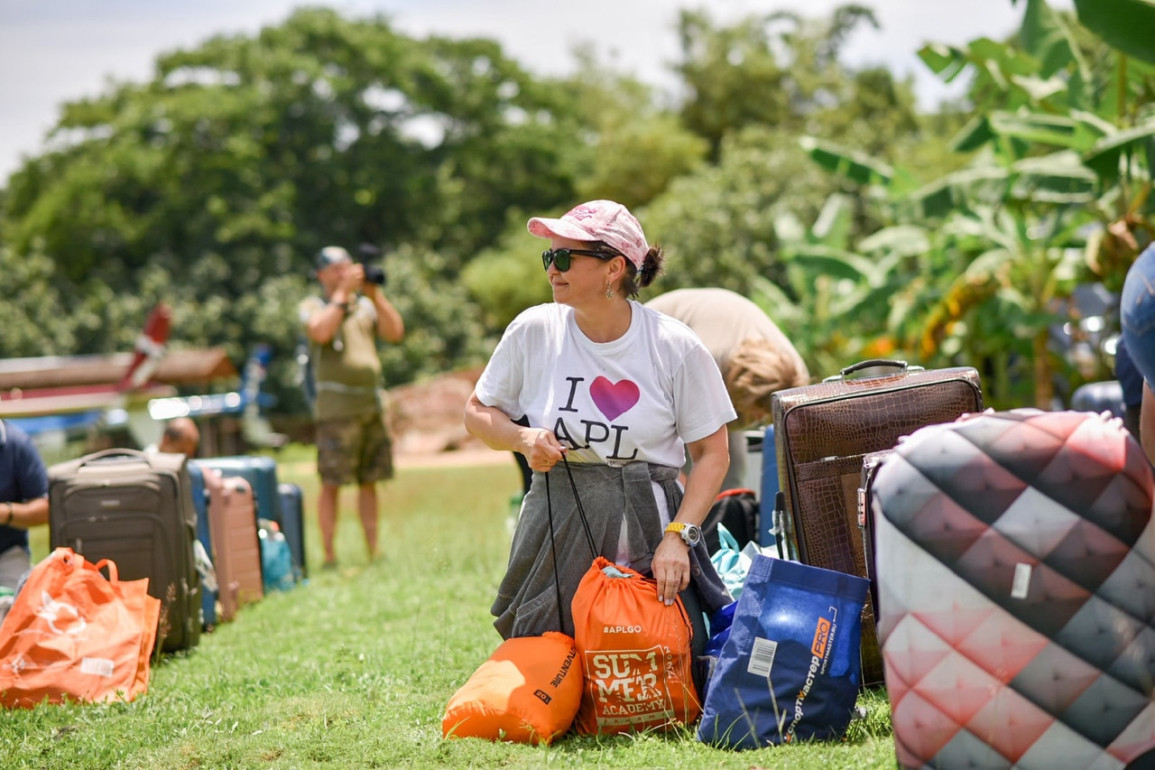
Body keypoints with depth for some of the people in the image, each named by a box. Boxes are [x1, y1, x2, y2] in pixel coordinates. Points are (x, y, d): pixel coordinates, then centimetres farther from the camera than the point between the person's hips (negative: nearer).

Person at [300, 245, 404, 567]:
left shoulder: (366, 305, 18)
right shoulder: (312, 306, 5)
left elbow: (395, 333, 4)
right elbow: (321, 332, -16)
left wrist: (375, 294, -4)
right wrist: (343, 292, -12)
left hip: (373, 403, 5)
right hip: (337, 405, -5)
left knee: (370, 481, 7)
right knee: (332, 483, -6)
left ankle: (374, 553, 10)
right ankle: (329, 555, -5)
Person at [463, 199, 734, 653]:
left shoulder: (674, 347, -5)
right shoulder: (533, 331, 0)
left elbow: (712, 453, -2)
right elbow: (478, 413, 13)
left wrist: (677, 537, -13)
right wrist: (524, 439, -8)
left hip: (648, 528, -1)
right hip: (556, 530, 2)